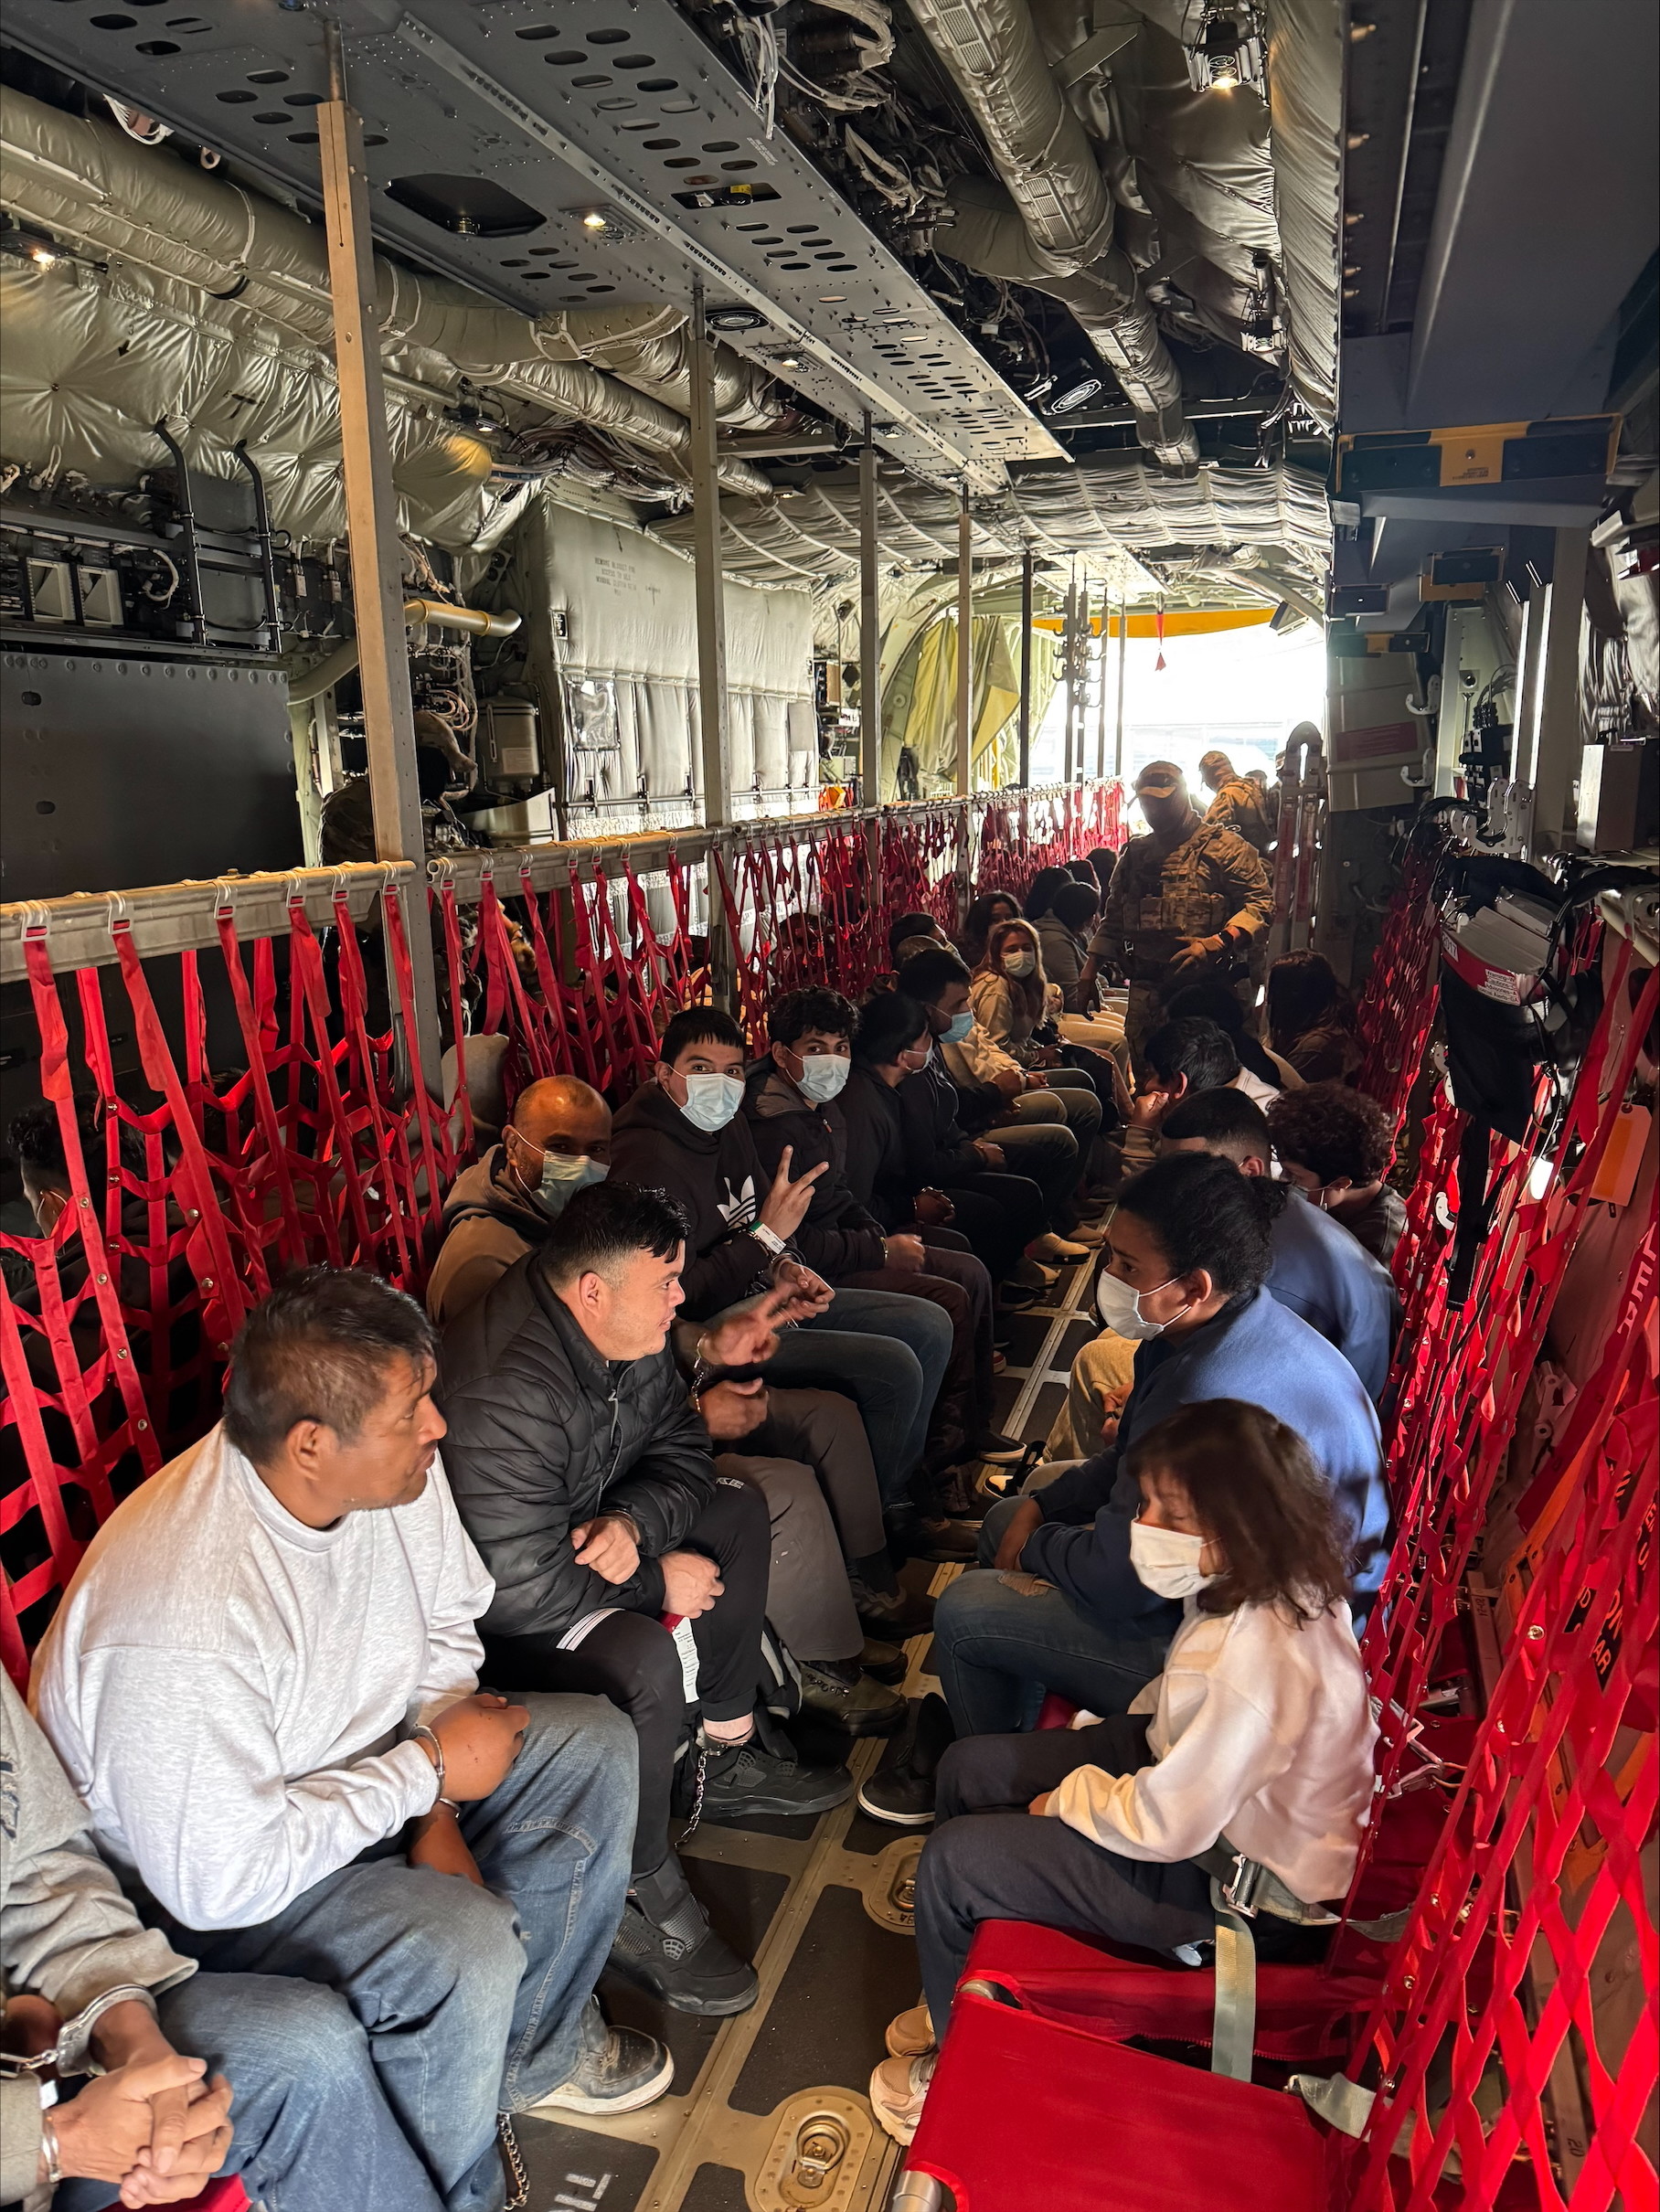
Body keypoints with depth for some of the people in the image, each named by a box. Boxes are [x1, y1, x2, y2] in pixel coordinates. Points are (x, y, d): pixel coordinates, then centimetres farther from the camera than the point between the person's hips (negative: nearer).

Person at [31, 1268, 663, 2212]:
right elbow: (220, 1879, -31)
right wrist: (429, 1769, -23)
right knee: (462, 1949, -28)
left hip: (356, 1766, 8)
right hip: (187, 1881, -7)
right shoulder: (183, 1622, -38)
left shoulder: (395, 1471, -17)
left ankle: (532, 2049, 19)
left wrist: (436, 1808, -9)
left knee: (593, 1745, -1)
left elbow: (445, 1630, 0)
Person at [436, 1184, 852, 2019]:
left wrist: (634, 1522, -20)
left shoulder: (629, 1334, -8)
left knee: (737, 1510, 8)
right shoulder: (509, 1393, -35)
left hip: (584, 1530, 10)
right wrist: (657, 1581, -21)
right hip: (485, 1604, -9)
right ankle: (640, 1901, -6)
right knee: (646, 1659, -31)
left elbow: (682, 1450, 2)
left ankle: (727, 1757, 18)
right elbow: (516, 1586, -34)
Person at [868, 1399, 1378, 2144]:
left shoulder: (1262, 1660, -38)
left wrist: (1069, 1798, -12)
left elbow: (1168, 1825, -29)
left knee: (952, 1860, -10)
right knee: (969, 1768, 10)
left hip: (1240, 1886, -9)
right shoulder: (1274, 1582, -11)